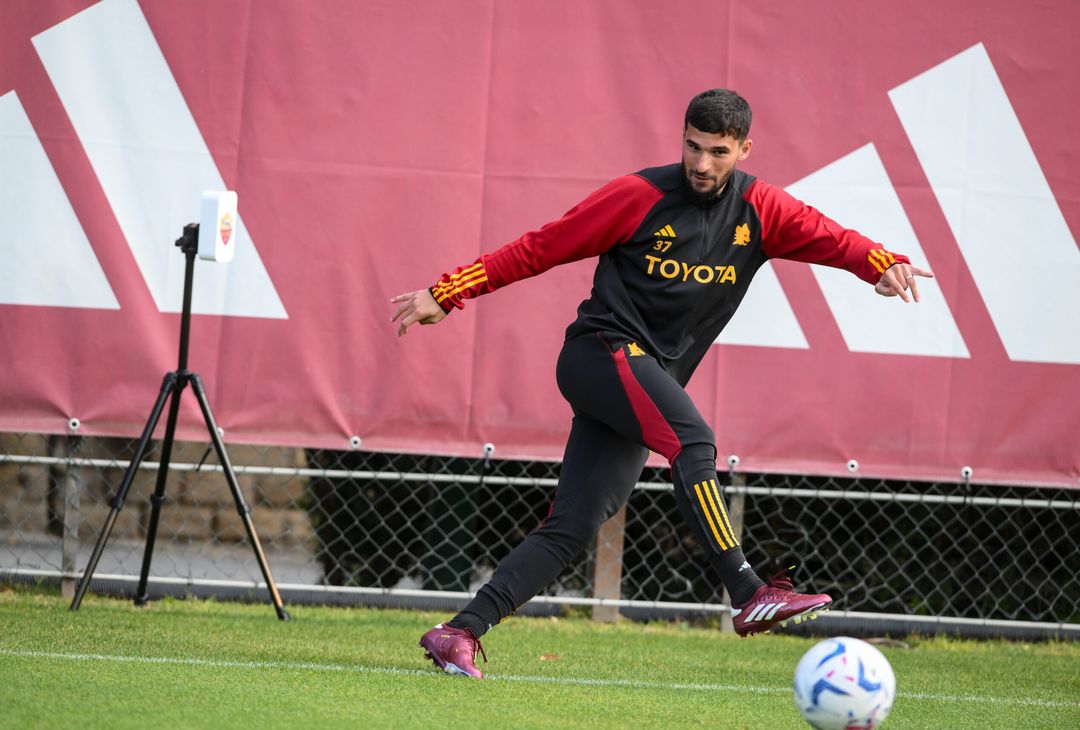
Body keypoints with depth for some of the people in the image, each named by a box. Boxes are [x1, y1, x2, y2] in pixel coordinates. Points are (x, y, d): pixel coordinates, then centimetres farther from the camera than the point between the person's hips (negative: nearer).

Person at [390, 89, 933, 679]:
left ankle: (458, 633, -4)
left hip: (646, 387, 5)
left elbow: (827, 237, -2)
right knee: (693, 443, -30)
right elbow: (540, 249, 0)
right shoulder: (640, 196, -4)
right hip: (602, 350, -5)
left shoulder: (759, 210, 8)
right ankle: (749, 595, -37)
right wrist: (445, 294, -1)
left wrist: (884, 265, -24)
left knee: (572, 526, -5)